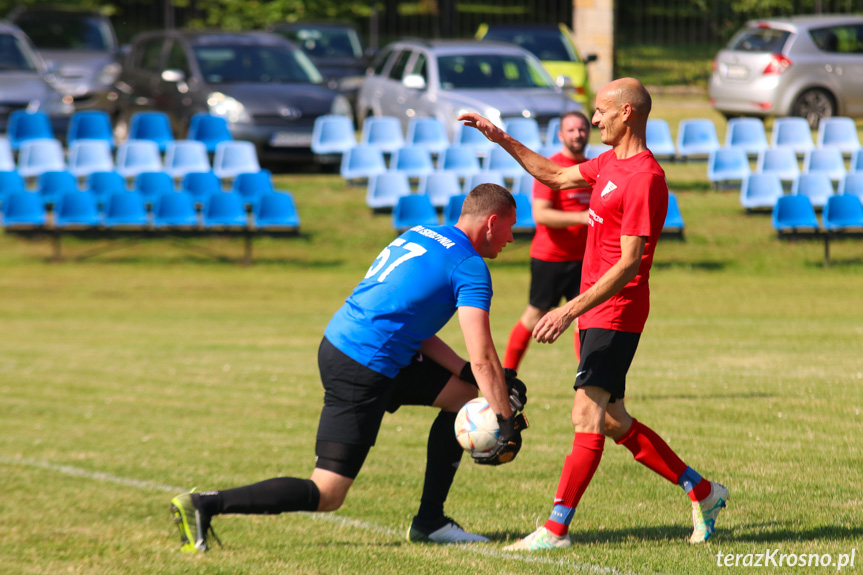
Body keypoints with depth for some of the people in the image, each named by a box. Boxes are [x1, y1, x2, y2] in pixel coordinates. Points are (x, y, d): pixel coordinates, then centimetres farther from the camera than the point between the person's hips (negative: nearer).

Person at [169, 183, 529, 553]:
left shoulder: (419, 235, 18)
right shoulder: (470, 267, -8)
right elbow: (483, 359, -14)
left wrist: (467, 371, 12)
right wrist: (508, 424, -10)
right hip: (362, 371, -10)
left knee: (465, 392, 19)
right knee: (326, 496, -7)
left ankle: (429, 521, 19)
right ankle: (204, 505, -12)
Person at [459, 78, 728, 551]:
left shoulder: (644, 178, -18)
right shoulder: (610, 162, 12)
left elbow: (629, 264, -22)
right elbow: (555, 176, 30)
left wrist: (570, 311, -26)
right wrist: (502, 140, 24)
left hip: (614, 313, -10)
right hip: (598, 312, 10)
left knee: (588, 415, -10)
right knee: (609, 420, 11)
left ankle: (556, 528, -11)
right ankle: (701, 491, 19)